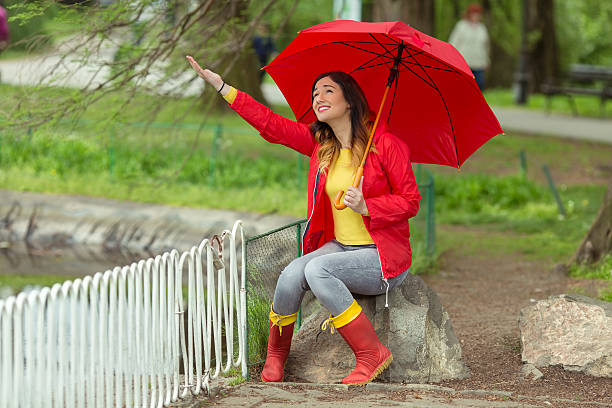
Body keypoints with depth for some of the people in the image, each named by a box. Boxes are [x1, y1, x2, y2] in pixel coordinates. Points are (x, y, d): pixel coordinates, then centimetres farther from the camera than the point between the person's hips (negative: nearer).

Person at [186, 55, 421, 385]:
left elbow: (410, 200, -7)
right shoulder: (319, 144, 8)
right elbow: (271, 124, 6)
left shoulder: (385, 144, -9)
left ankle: (372, 355, -22)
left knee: (317, 269, -31)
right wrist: (221, 87, 2)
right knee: (292, 275, -22)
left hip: (384, 256, -5)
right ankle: (274, 358, 1)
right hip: (338, 246, 5)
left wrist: (366, 207, -23)